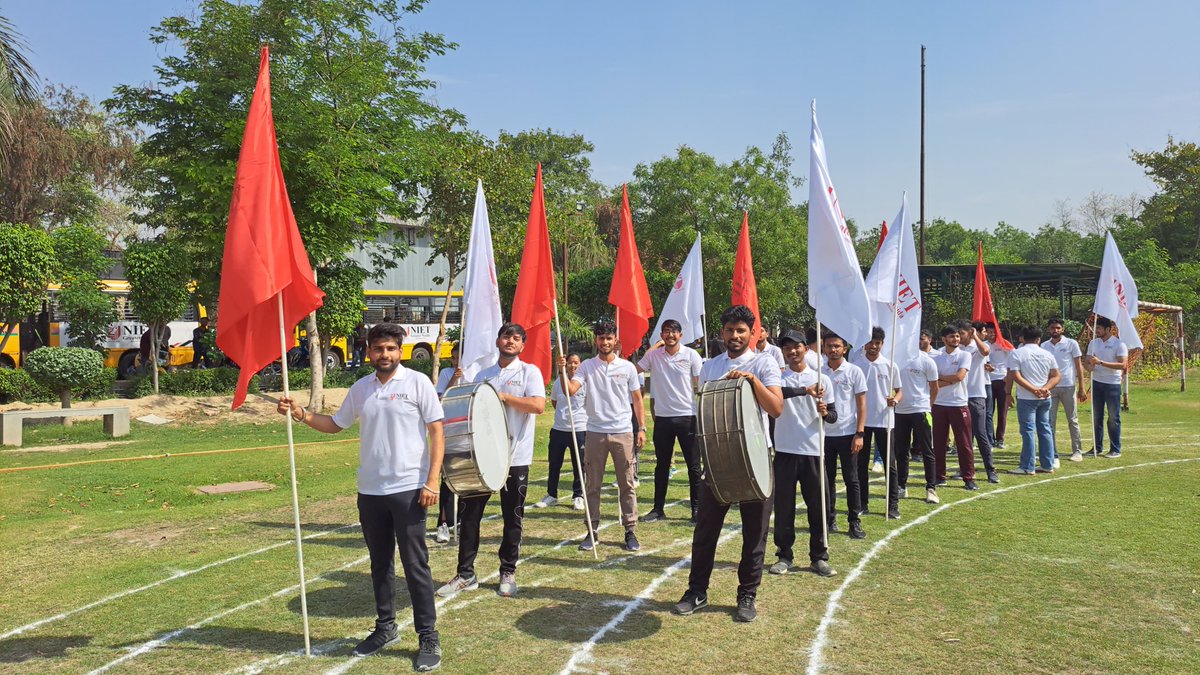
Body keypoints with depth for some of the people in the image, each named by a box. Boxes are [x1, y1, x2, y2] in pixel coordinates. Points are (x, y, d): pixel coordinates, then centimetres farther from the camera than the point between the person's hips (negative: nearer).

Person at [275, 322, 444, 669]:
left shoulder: (417, 382, -8)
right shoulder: (360, 389, 8)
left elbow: (436, 432, -9)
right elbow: (335, 424, 18)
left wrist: (432, 481, -15)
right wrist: (301, 414, 0)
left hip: (408, 489, -5)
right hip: (370, 491, 5)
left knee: (415, 565, 0)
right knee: (380, 563, 16)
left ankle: (429, 638, 9)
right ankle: (385, 627, 31)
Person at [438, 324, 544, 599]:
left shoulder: (529, 372, -1)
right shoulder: (483, 375, 13)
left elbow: (538, 405, -16)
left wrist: (502, 396, -17)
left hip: (515, 459, -4)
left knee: (512, 519, 7)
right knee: (468, 514, 5)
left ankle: (508, 573, 21)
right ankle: (465, 574, 16)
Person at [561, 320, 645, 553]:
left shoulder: (627, 367, 4)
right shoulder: (586, 366, 3)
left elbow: (637, 399, 8)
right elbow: (570, 390, -10)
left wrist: (642, 428, 2)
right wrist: (562, 372, -26)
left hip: (623, 432, 0)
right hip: (595, 432, 0)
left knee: (627, 485, 4)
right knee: (592, 485, 6)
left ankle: (630, 531, 13)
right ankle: (591, 531, 16)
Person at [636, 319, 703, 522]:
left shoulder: (691, 355, -3)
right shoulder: (653, 355, 4)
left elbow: (700, 386, -3)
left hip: (687, 416, -3)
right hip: (663, 417, 3)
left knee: (693, 465, 4)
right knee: (662, 465, 11)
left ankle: (697, 509, 14)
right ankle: (658, 508, 20)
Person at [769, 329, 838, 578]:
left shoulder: (821, 379, 5)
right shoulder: (778, 378, 2)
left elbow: (833, 415, 8)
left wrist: (825, 412, -15)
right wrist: (805, 390, -32)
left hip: (813, 451, 1)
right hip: (785, 451, -1)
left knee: (818, 507, 5)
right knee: (784, 506, 5)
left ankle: (818, 557, 17)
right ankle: (784, 556, 17)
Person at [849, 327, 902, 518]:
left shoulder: (890, 366, 0)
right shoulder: (855, 365, 1)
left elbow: (899, 391, 6)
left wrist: (894, 400, -15)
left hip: (884, 420, -1)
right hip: (861, 420, 1)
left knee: (890, 463, 1)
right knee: (861, 463, 7)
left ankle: (893, 504, 9)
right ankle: (862, 503, 16)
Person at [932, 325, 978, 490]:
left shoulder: (964, 355, 0)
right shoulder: (936, 358, 6)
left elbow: (960, 376, -15)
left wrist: (940, 378, -3)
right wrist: (952, 380, -12)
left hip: (959, 404, -2)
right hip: (939, 404, 3)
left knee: (964, 443, 0)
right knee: (939, 443, 8)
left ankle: (969, 478, 6)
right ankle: (940, 476, 17)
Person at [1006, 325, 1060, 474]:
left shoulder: (1017, 353, -6)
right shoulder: (1048, 354, 9)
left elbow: (1016, 377, -15)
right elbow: (1056, 376, 4)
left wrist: (1034, 389, -15)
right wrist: (1045, 389, -8)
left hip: (1026, 398, -5)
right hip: (1045, 398, 5)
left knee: (1028, 431, -3)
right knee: (1045, 429, 12)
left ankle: (1028, 467, -2)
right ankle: (1048, 465, 16)